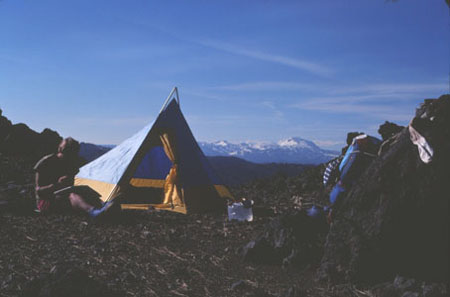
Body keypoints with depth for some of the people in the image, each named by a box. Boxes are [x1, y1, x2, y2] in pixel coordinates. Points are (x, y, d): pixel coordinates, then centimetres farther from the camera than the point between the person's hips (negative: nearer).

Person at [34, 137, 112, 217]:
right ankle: (93, 212, -69)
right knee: (72, 195, -38)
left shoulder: (72, 162, 6)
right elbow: (38, 191, -14)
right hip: (45, 201, -6)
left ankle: (100, 208, -60)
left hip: (63, 197, 6)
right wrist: (57, 185, -31)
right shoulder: (46, 162, -12)